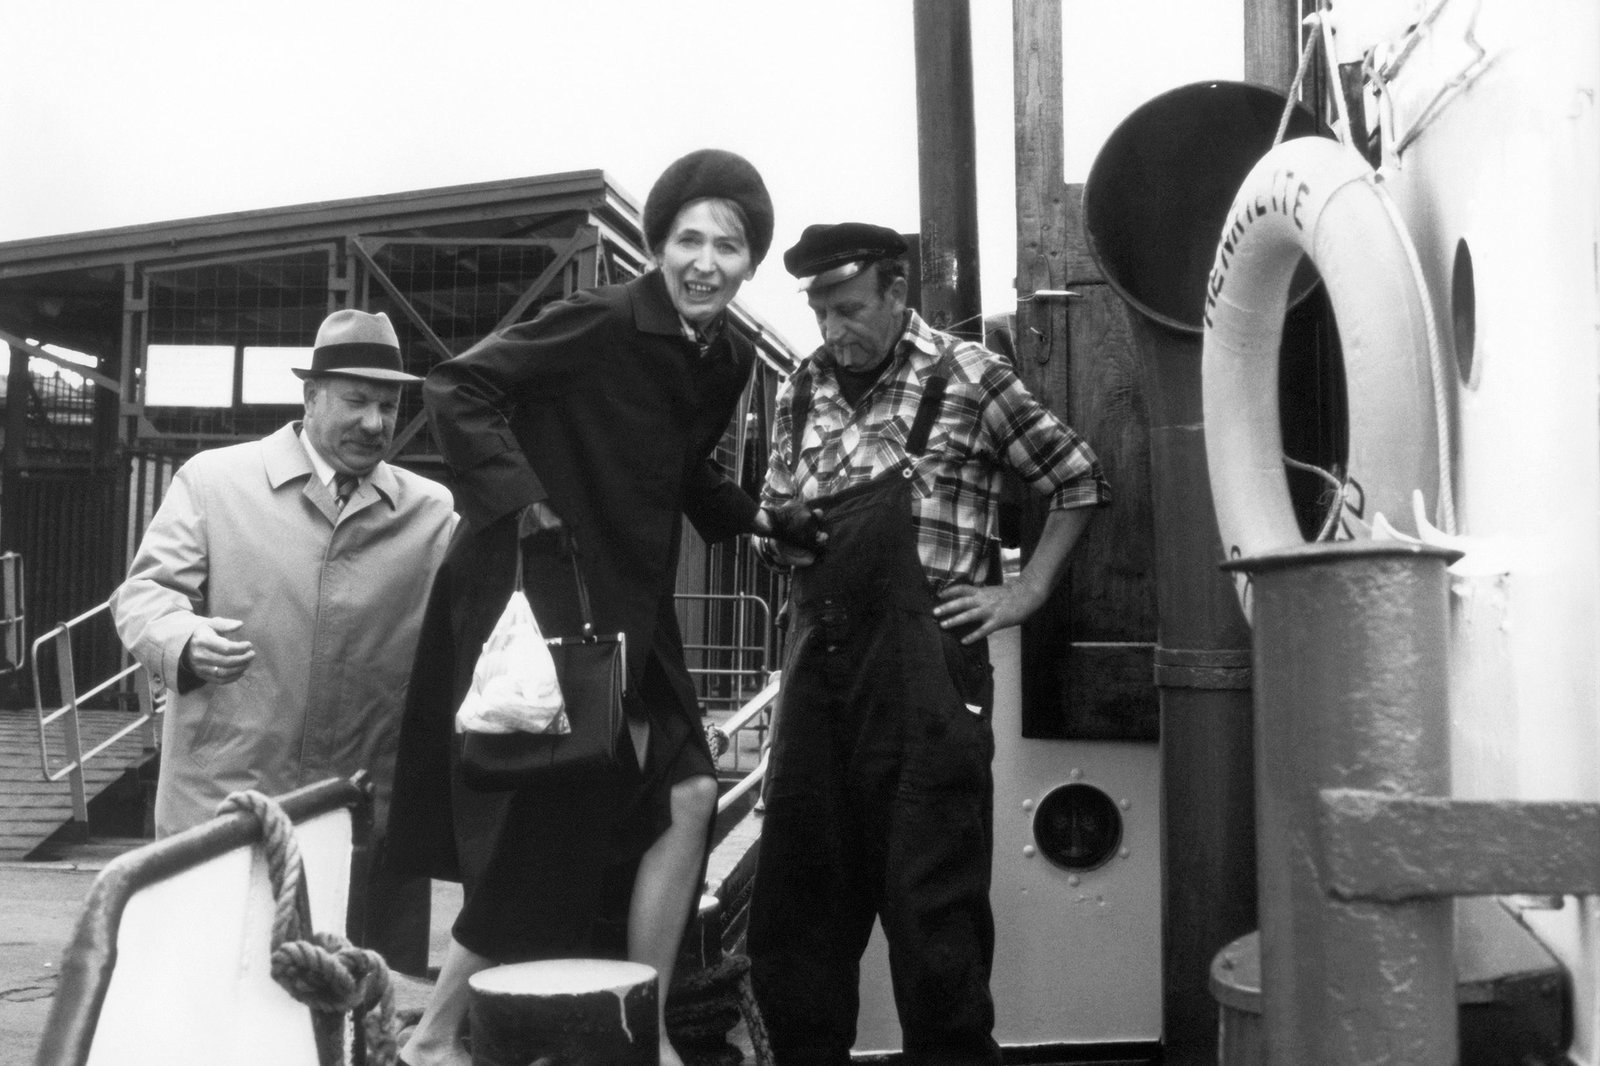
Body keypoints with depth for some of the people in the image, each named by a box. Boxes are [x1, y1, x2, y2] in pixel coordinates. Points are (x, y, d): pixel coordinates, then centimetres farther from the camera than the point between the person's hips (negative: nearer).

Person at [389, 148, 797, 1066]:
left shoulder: (729, 358, 6)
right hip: (537, 597, -8)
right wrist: (522, 502, -23)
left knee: (689, 796, 3)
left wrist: (752, 514, 6)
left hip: (631, 611, 8)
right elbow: (458, 387, -18)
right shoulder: (601, 322, -17)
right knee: (544, 826, -3)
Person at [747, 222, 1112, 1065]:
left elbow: (1078, 481, 7)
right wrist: (781, 536, 0)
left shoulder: (967, 377, 0)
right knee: (795, 895, 9)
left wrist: (1024, 593, 1)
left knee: (932, 900, -1)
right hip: (816, 663, 5)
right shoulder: (800, 392, 14)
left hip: (924, 663, -5)